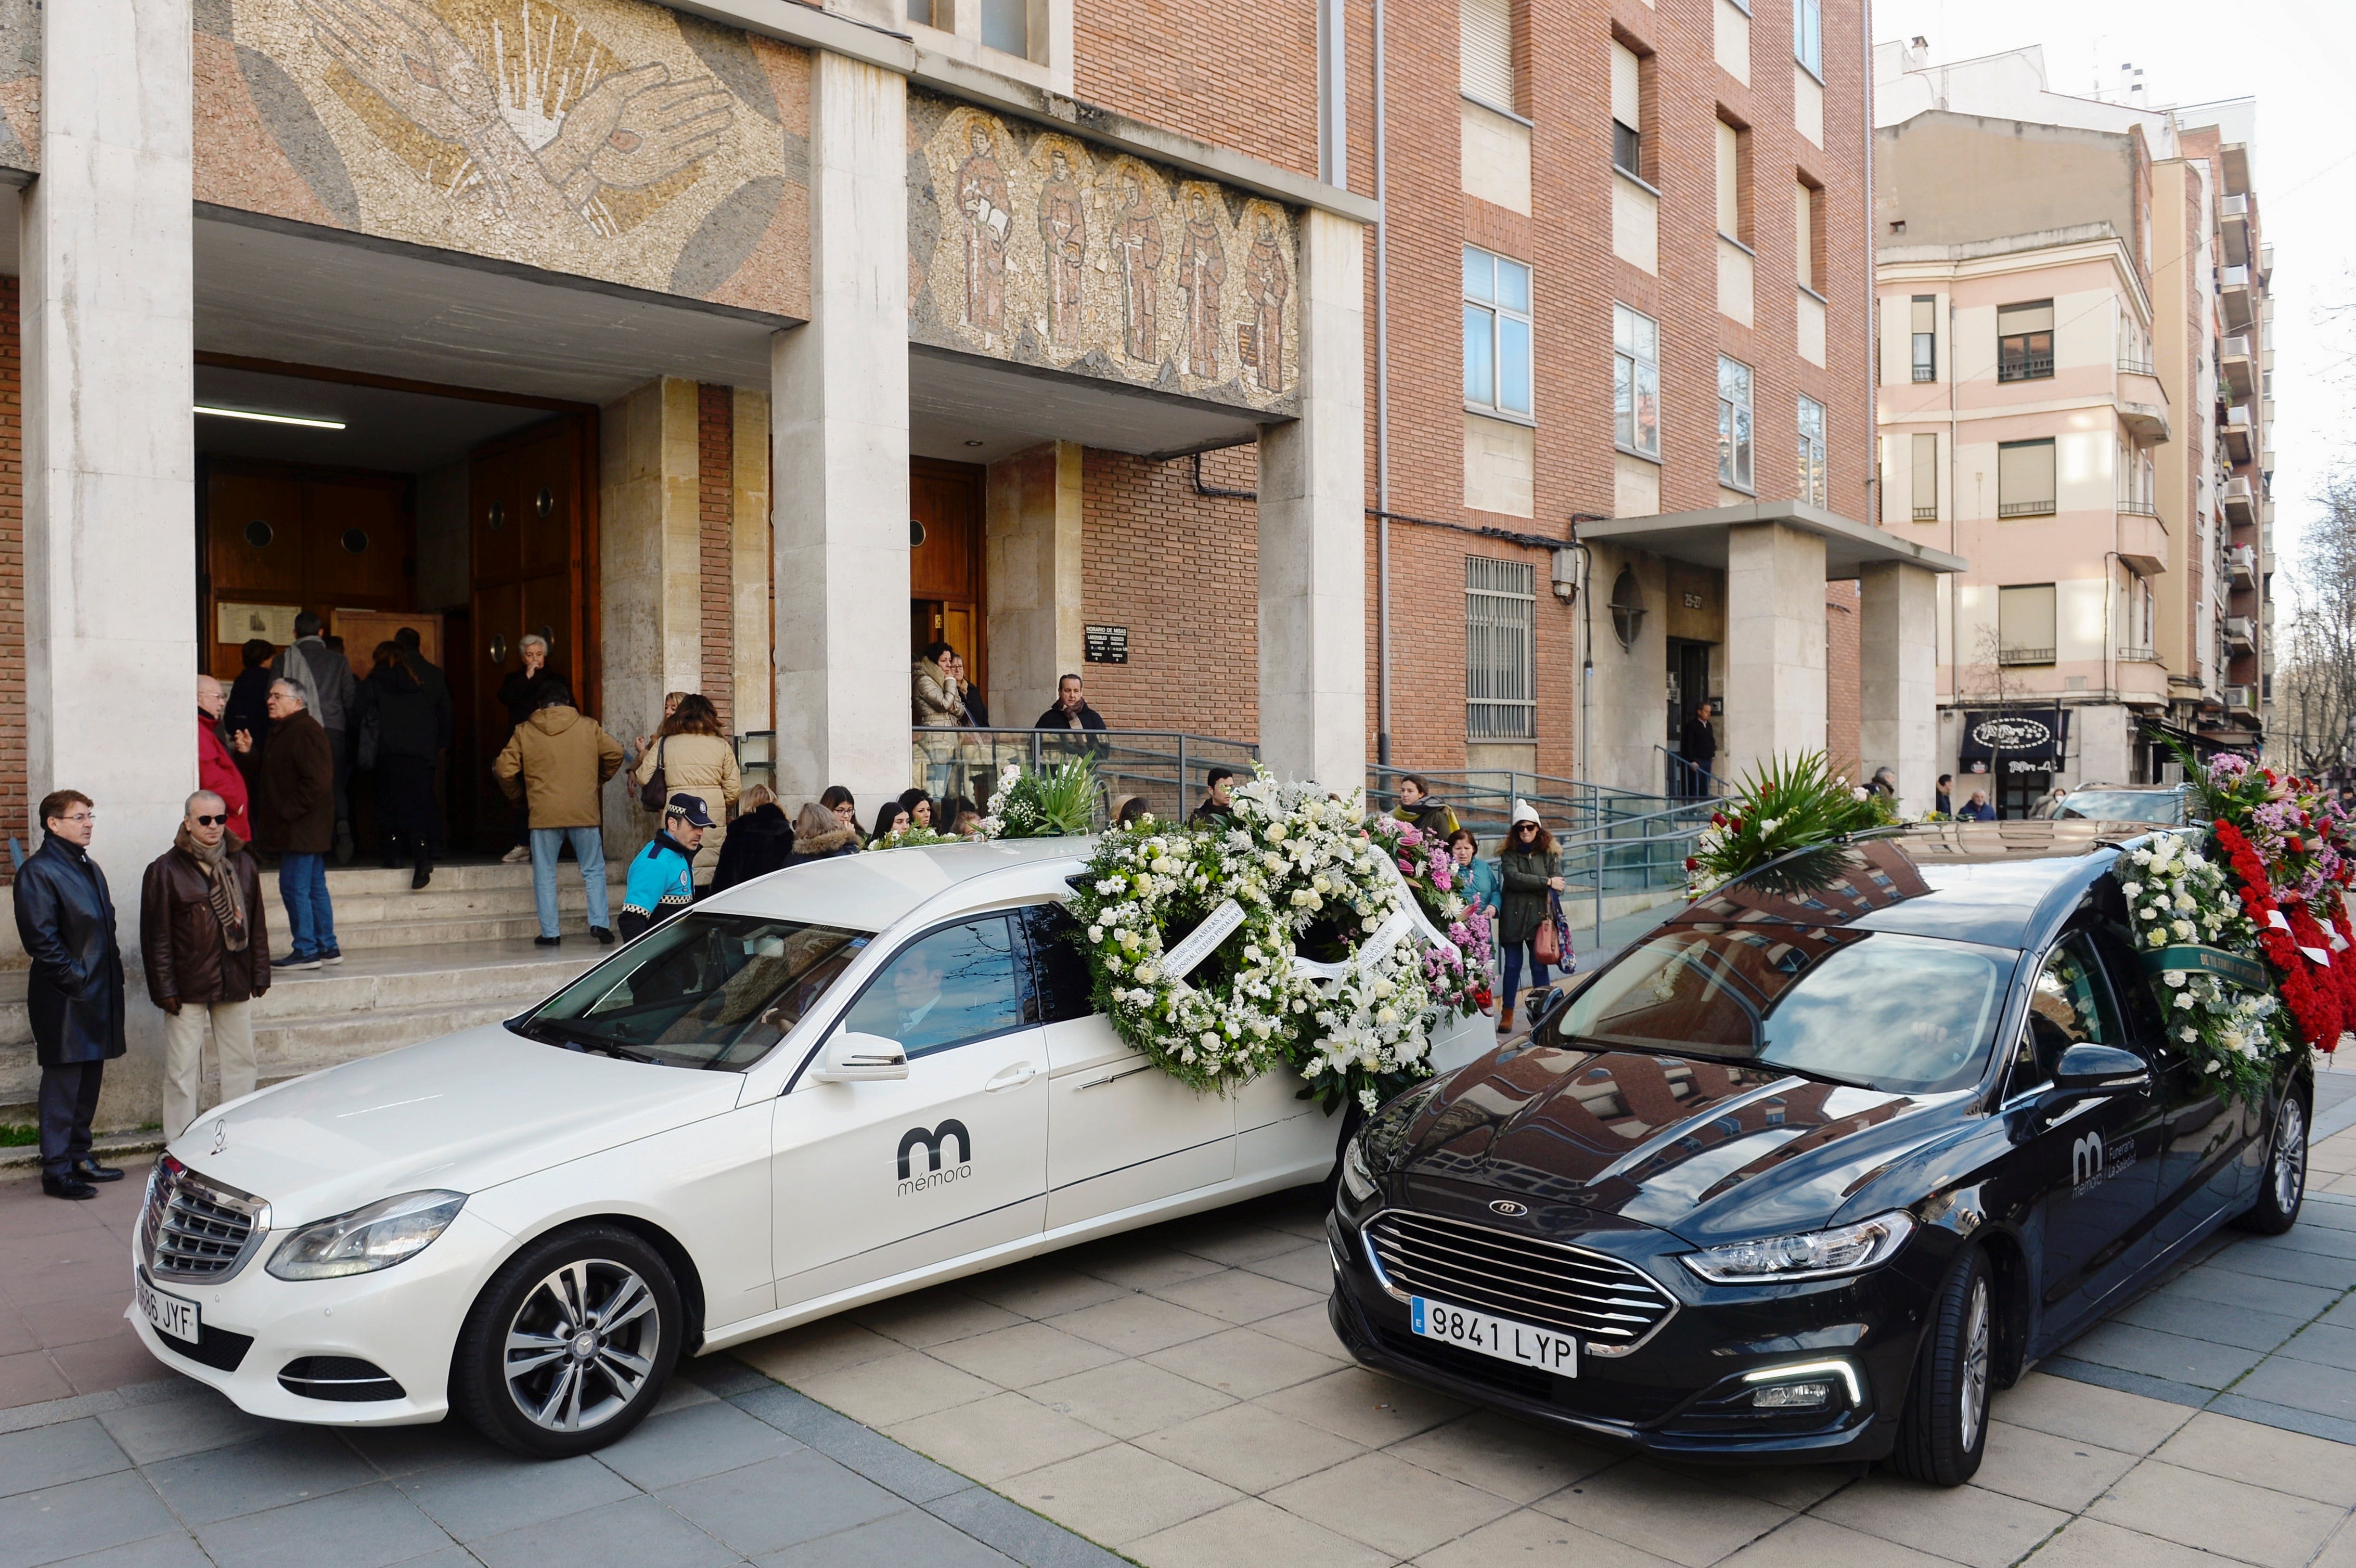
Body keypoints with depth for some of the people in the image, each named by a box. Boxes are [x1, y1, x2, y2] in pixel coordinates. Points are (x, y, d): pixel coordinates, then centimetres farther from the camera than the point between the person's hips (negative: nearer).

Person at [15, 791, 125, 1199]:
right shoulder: (38, 871, -11)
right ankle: (57, 1170, 5)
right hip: (64, 1000, -8)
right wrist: (76, 979, -17)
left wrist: (112, 969, 12)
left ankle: (79, 1157, 25)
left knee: (90, 1078, 14)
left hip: (99, 994, 9)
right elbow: (40, 939, -17)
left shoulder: (89, 868, 16)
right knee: (63, 1082, -3)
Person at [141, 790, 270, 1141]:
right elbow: (156, 937, -5)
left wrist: (260, 974, 9)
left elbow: (257, 924, 12)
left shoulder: (243, 864, 9)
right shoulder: (165, 870, -4)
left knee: (241, 1061, 10)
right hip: (188, 987, -4)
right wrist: (164, 989, -9)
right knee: (182, 1071, 1)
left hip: (236, 983, 4)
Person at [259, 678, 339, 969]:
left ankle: (306, 951, -4)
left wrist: (288, 812, -19)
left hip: (301, 828, -11)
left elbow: (317, 781, -22)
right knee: (314, 888, 12)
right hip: (299, 828, 11)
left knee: (294, 887, -8)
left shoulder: (306, 731, -15)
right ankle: (327, 948, 17)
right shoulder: (284, 731, 19)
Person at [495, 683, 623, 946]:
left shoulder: (524, 731, 3)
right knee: (594, 870, 12)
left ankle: (550, 933, 8)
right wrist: (598, 781, 17)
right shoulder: (589, 727, 3)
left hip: (543, 814, 0)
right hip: (584, 812, 0)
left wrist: (518, 795, 17)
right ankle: (599, 923, 3)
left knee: (545, 876, 9)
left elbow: (504, 769, 0)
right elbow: (615, 753, 2)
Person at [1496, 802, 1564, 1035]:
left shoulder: (1550, 854, 8)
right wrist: (1546, 882, -12)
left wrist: (1548, 914, -13)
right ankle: (1508, 1014, 10)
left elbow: (1557, 884, -1)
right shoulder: (1509, 854, 6)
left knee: (1539, 966, 2)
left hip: (1540, 917, 0)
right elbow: (1513, 878, -12)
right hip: (1513, 918, 0)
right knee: (1512, 966, 3)